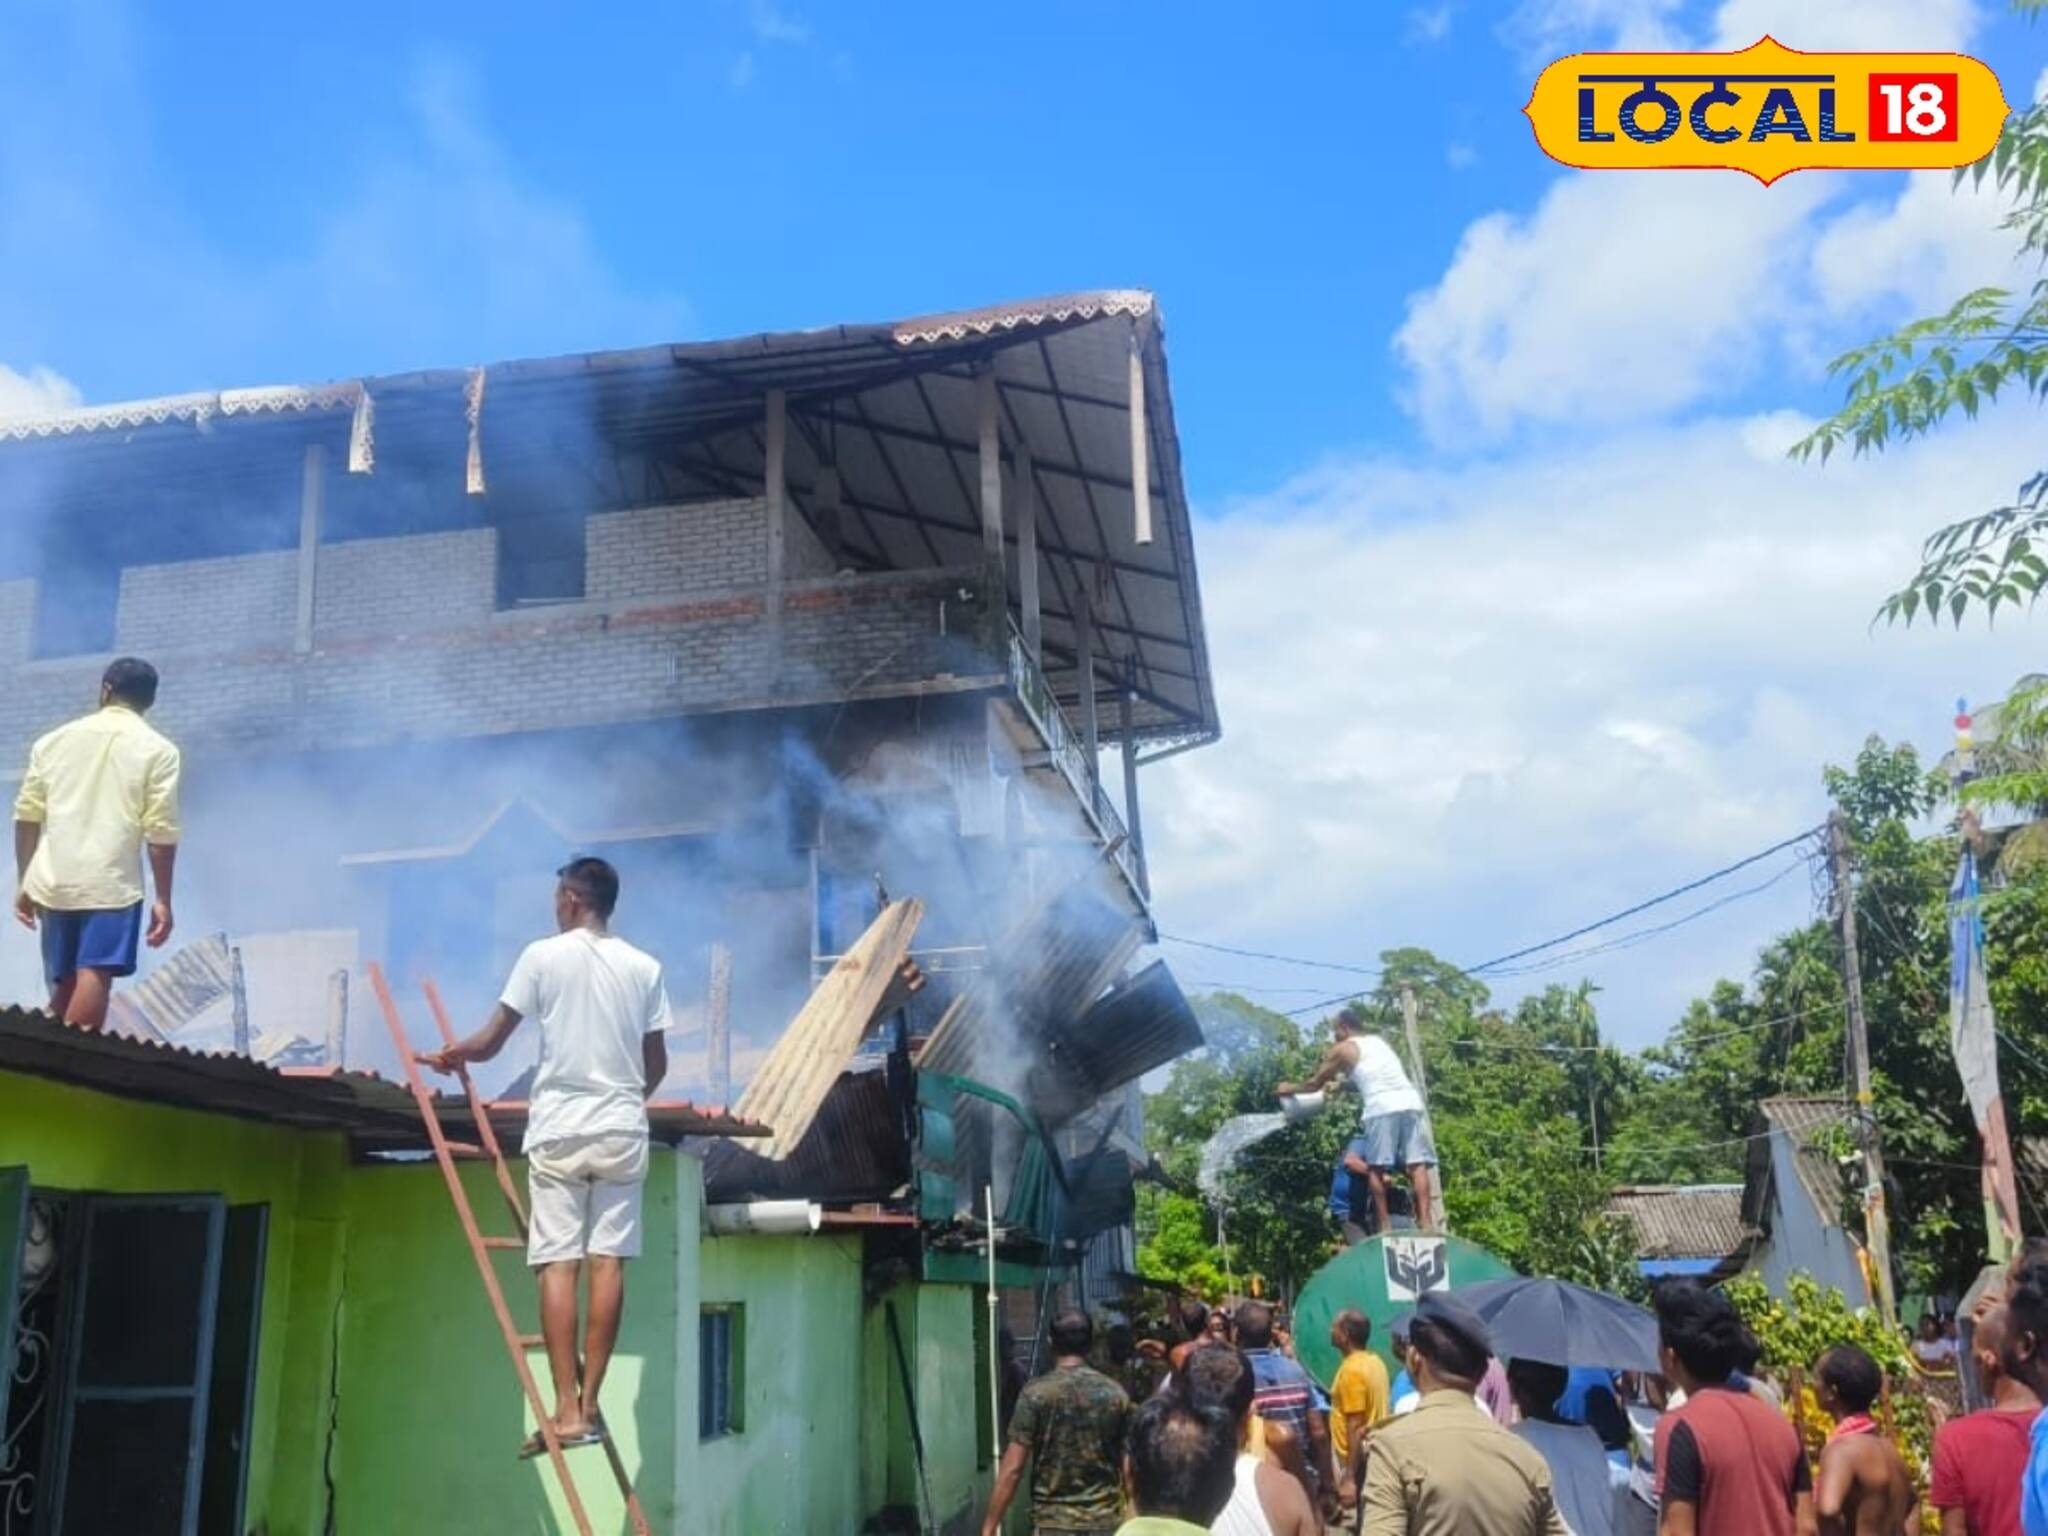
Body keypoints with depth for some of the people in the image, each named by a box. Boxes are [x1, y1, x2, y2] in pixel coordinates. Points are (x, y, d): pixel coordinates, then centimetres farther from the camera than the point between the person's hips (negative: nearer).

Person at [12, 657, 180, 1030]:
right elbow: (161, 831, -5)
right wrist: (163, 900, -1)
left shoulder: (54, 740, 13)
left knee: (64, 985, 15)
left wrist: (24, 883, 18)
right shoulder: (158, 750, 2)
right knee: (93, 979, -11)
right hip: (111, 885, -4)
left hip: (53, 883, 4)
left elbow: (26, 815, 11)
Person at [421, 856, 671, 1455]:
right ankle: (588, 1404, 4)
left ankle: (567, 1412, -6)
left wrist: (447, 1057, 22)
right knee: (608, 1260, 3)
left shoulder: (543, 955, -2)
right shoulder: (645, 967, 6)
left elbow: (489, 1043, 1)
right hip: (622, 1130, 2)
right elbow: (656, 1066, 10)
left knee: (559, 1264, -3)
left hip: (559, 1129, -2)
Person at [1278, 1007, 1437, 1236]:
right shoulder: (1378, 1041, 30)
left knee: (1375, 1167, 0)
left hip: (1382, 1107, -5)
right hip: (1411, 1102, 5)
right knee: (1417, 1164, -1)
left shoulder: (1343, 1049, 14)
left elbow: (1315, 1084, 23)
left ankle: (1386, 1224, -6)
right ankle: (1425, 1221, -10)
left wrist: (1290, 1089, 40)